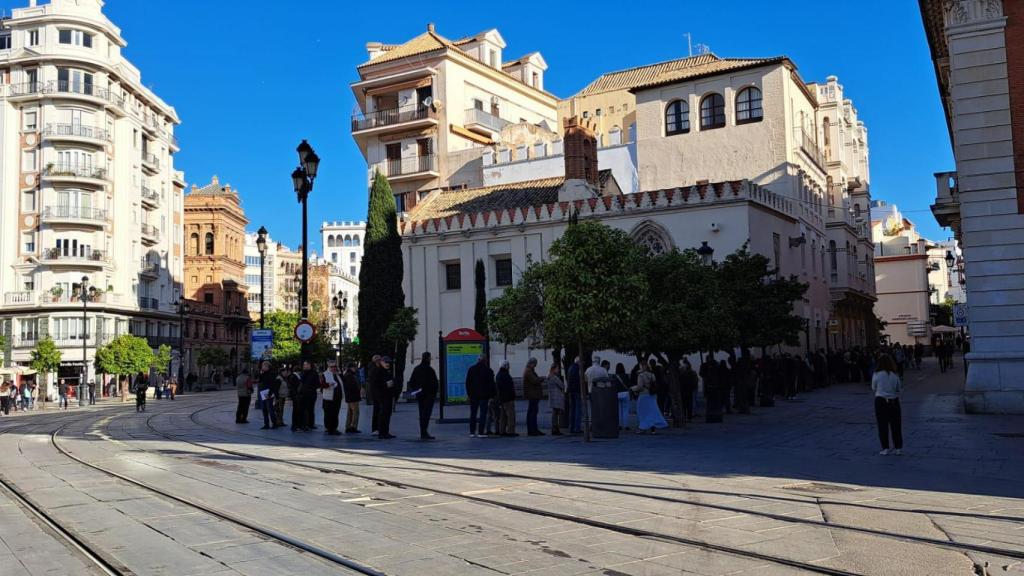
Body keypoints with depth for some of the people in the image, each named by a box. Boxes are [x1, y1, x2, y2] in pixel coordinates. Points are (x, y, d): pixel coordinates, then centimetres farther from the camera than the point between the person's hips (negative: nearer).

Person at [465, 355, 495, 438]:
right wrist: (491, 395, 1)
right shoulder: (488, 370, -5)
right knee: (483, 414, 0)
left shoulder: (471, 369, 6)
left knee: (473, 414, 10)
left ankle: (472, 432, 9)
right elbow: (491, 384, -5)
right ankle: (480, 432, -5)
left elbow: (467, 382, 8)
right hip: (484, 395, -3)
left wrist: (469, 393, 13)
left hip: (473, 395, 4)